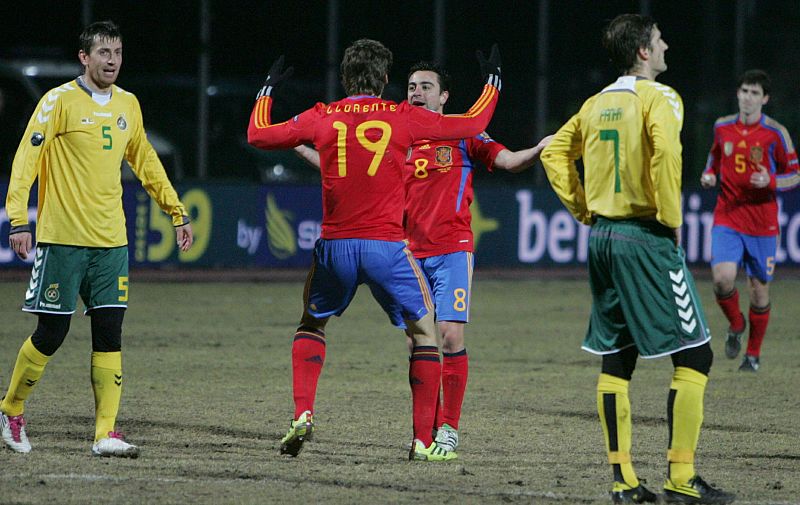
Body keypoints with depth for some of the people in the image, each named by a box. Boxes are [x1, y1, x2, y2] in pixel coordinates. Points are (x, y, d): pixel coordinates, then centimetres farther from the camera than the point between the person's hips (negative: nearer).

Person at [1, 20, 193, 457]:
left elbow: (145, 162, 25)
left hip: (111, 241, 5)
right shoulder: (59, 101, -7)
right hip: (62, 237, -5)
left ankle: (105, 433, -2)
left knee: (109, 333, -2)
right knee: (51, 332, -2)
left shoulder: (127, 105, 12)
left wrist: (177, 212, 24)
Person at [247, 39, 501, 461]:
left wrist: (267, 90, 36)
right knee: (425, 332, 13)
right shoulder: (403, 118, 1)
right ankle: (423, 440, 5)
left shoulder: (320, 118, 6)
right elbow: (474, 124, 11)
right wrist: (493, 81, 28)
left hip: (335, 246, 2)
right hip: (386, 246, -2)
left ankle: (303, 413, 6)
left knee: (311, 324, 26)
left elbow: (257, 135, 18)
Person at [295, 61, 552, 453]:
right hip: (411, 254, 4)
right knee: (417, 339, 1)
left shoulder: (462, 136, 3)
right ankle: (428, 423, 12)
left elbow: (510, 161, -4)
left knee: (450, 334, -11)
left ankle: (449, 427, -3)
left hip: (452, 250, -4)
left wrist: (541, 148, -24)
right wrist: (299, 148, 15)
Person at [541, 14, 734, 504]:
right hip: (646, 237, -8)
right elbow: (665, 151, -25)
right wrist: (671, 218, -15)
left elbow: (555, 153, 18)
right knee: (694, 355, -3)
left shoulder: (597, 104, 13)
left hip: (603, 237, 8)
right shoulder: (658, 97, -8)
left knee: (616, 361, 10)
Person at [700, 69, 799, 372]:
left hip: (762, 223, -1)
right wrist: (709, 174, 3)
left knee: (759, 288, 4)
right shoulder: (722, 127, 4)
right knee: (722, 277, -19)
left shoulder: (776, 134, -5)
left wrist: (770, 181, -19)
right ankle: (736, 325, 13)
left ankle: (753, 353, 22)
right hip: (726, 219, 1)